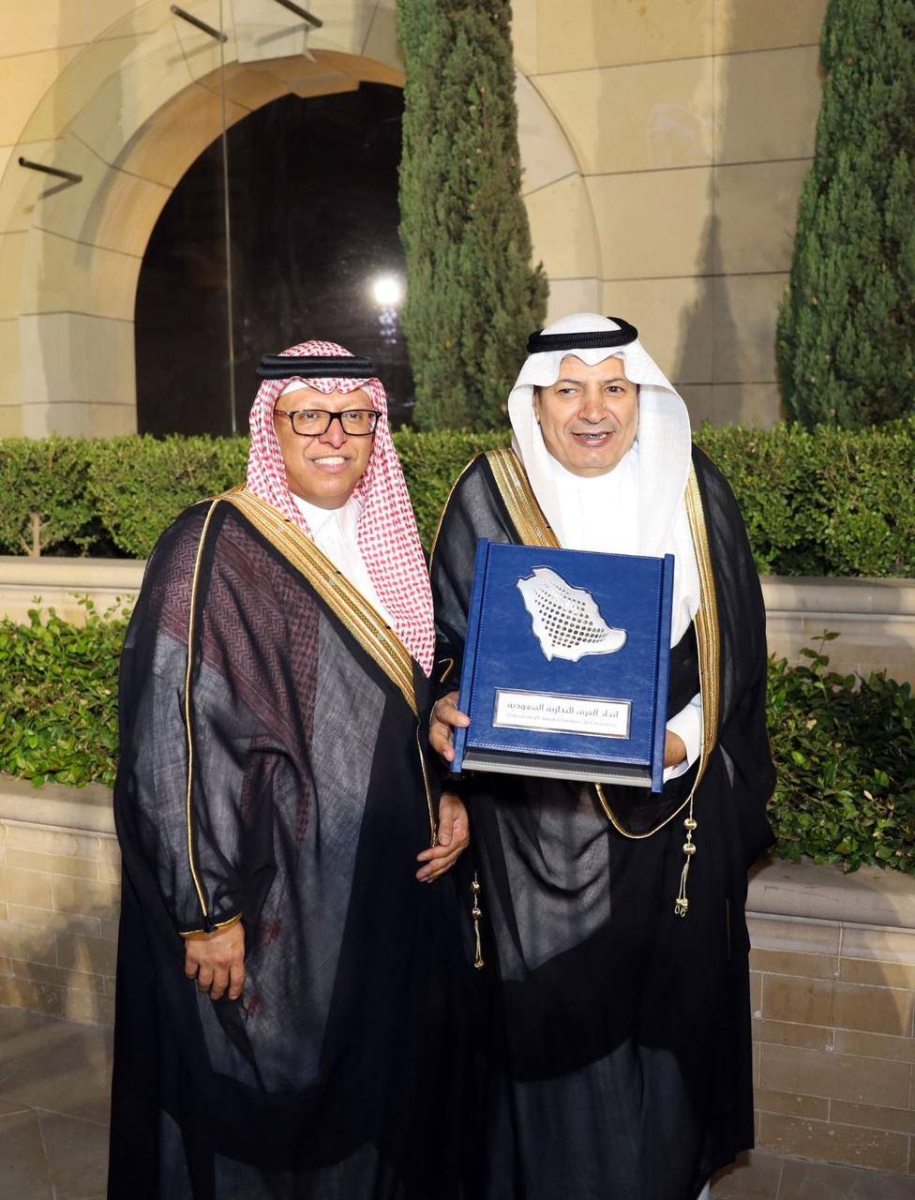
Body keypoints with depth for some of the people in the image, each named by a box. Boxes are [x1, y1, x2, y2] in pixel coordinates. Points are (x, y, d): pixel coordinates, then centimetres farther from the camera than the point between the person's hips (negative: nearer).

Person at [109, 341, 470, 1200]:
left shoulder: (384, 548, 7)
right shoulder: (214, 551, -15)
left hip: (388, 884, 7)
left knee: (382, 1096, 19)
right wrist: (209, 909, -18)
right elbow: (176, 739, -17)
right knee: (270, 1105, 9)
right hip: (275, 898, -6)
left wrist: (450, 796, 1)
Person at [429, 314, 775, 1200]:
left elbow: (733, 646, 4)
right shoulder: (490, 496, -4)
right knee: (558, 1013, 6)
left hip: (674, 805, 2)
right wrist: (449, 707, -20)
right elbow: (450, 637, 1)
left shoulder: (693, 490, 1)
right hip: (539, 818, -2)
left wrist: (681, 740, -11)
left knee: (667, 1004, 14)